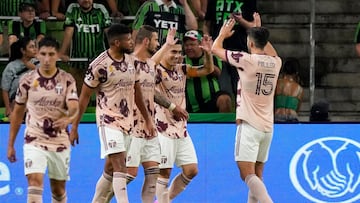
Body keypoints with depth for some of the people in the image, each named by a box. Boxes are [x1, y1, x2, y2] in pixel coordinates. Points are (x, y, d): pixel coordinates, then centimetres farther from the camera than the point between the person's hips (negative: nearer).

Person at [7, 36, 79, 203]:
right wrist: (10, 144, 8)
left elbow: (74, 107, -16)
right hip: (34, 141, -1)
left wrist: (68, 118, -41)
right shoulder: (27, 80, -2)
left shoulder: (67, 80, -3)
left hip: (60, 141, 1)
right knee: (34, 181, -20)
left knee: (58, 189, 12)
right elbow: (17, 113, 8)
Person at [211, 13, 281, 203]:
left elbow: (216, 48, 4)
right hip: (267, 127, 7)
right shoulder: (275, 63, 7)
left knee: (247, 174, -14)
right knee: (256, 176, 12)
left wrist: (223, 33, 24)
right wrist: (260, 29, 41)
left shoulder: (247, 60, -10)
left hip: (249, 125, -7)